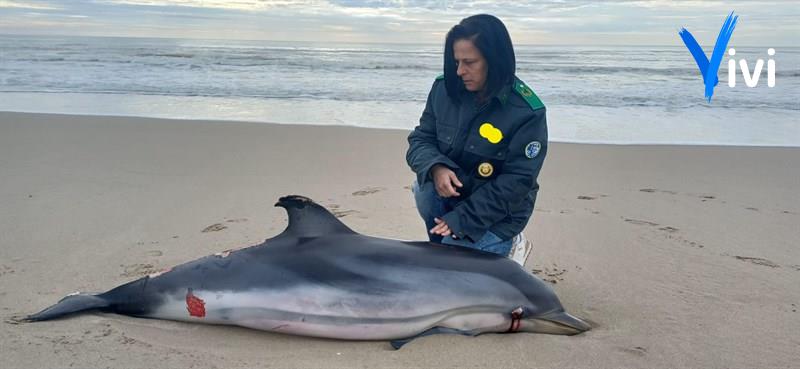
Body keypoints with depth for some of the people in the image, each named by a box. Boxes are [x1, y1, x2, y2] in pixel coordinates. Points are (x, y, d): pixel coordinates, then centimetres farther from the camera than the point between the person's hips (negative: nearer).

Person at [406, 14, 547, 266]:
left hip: (496, 212, -4)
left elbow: (516, 183, -21)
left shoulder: (526, 112, -22)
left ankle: (508, 246, 12)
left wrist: (461, 219, -24)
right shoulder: (444, 89, -9)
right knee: (423, 188, -27)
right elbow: (420, 139, -3)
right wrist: (436, 168, -27)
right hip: (451, 193, 4)